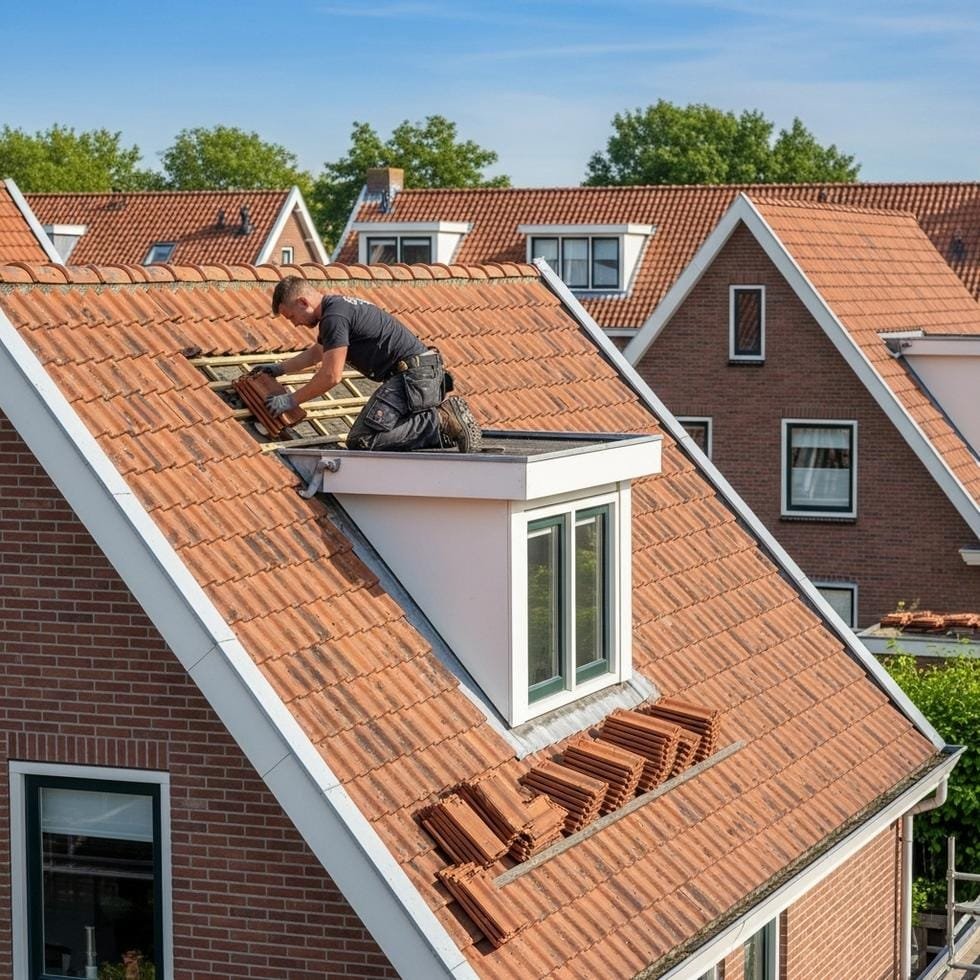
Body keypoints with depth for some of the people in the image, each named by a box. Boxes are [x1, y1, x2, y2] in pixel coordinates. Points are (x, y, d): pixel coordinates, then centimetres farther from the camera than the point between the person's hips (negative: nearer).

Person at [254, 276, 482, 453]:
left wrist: (291, 400, -3)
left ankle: (440, 422, -17)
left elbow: (330, 376, -14)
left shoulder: (335, 316, -12)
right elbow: (316, 353, 40)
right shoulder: (337, 306, 20)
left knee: (361, 442, -17)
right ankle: (445, 414, 6)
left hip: (413, 375, -10)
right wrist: (279, 369, 40)